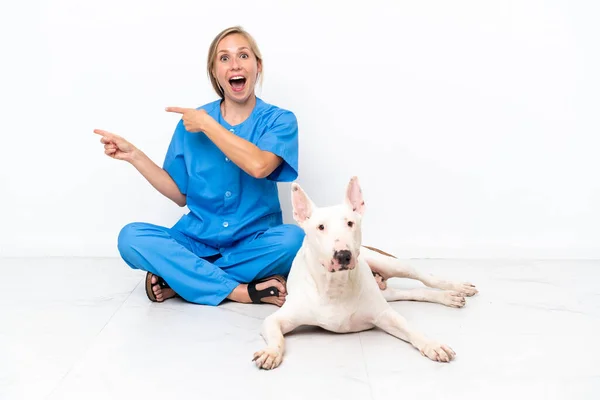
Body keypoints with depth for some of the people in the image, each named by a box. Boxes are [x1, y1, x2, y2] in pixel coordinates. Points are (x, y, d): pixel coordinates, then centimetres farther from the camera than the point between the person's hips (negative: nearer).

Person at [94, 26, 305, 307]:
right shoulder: (190, 122, 4)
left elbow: (258, 166, -26)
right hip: (197, 241, 2)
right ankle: (241, 291, -27)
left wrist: (206, 124, -16)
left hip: (254, 244, -1)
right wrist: (134, 155, -1)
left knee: (294, 239, -35)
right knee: (131, 238, -24)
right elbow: (181, 195, 8)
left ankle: (177, 277, -22)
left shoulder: (279, 120, -4)